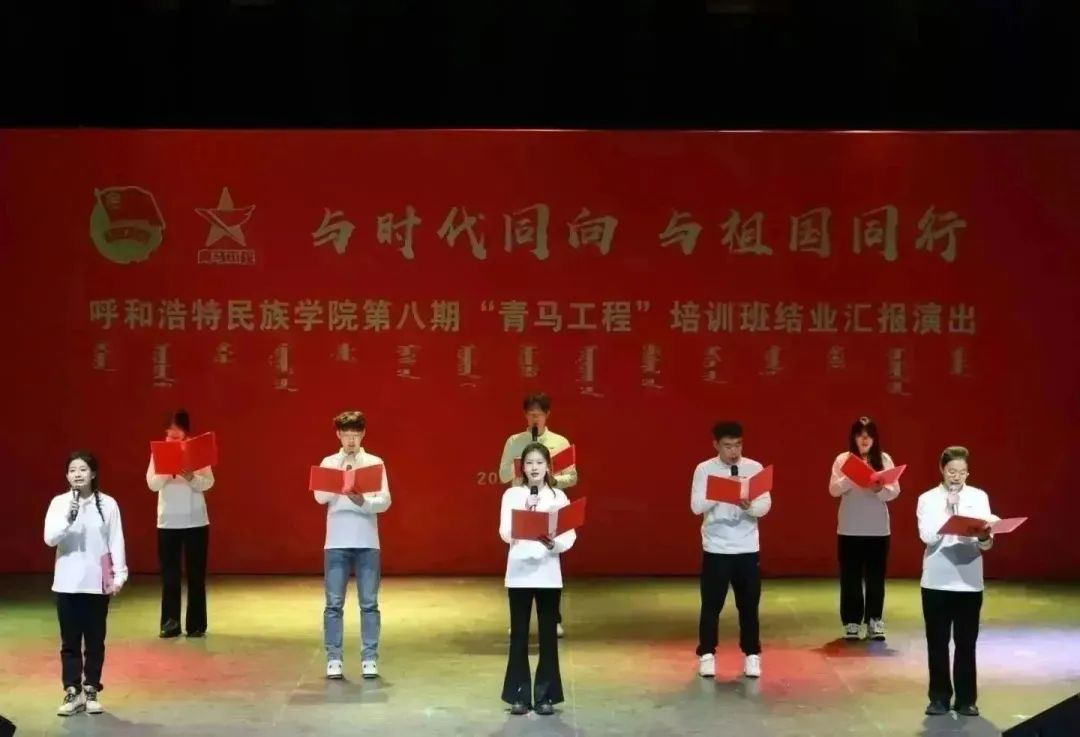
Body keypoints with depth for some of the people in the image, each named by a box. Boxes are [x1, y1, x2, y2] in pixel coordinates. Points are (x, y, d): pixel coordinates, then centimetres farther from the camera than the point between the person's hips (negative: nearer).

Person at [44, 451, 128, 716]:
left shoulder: (108, 504, -3)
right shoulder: (59, 503, -1)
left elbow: (116, 541, -1)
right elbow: (50, 539, -9)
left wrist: (119, 574, -5)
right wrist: (68, 519, -24)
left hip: (97, 582, 0)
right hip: (67, 583, 1)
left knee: (95, 640, 8)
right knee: (70, 640, 6)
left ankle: (91, 690, 18)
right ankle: (72, 692, 12)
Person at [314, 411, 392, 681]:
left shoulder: (375, 462, 6)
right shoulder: (329, 463, 8)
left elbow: (385, 502, -2)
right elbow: (320, 497, -4)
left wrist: (362, 501, -20)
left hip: (367, 543, 0)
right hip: (336, 543, 0)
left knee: (369, 604, 2)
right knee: (334, 604, 1)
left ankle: (370, 659, 7)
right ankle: (334, 659, 7)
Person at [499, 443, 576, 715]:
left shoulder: (558, 496, 4)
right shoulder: (511, 495, 3)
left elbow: (570, 536, -2)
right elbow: (505, 533, -7)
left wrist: (553, 543, -21)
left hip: (548, 573, 1)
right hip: (519, 572, 0)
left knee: (548, 634, 4)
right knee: (519, 634, 3)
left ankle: (546, 696, 12)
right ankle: (519, 695, 11)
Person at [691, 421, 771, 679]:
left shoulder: (755, 468, 1)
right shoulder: (704, 470, -3)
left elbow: (766, 505, -4)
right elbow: (696, 506, -10)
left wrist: (749, 505, -25)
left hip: (748, 548, 1)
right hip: (715, 548, -1)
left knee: (749, 604, 7)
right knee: (711, 604, 4)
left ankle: (751, 655, 18)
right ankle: (707, 655, 14)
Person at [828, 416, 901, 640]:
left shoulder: (884, 459, 4)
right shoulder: (843, 459, 2)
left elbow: (895, 491, -2)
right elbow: (833, 489, -7)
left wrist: (880, 489, -22)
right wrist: (851, 477, -23)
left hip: (878, 528, 1)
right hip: (849, 528, -1)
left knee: (876, 577, 4)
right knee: (850, 577, 2)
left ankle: (875, 622, 11)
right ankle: (852, 622, 8)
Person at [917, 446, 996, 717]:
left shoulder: (979, 497, 4)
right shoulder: (927, 499, 2)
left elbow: (986, 544, -2)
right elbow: (928, 536, -10)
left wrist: (984, 537, -24)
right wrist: (947, 510, -14)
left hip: (969, 581, 1)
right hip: (936, 581, 0)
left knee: (966, 643, 4)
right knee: (937, 642, 4)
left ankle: (966, 699, 12)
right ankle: (939, 697, 12)